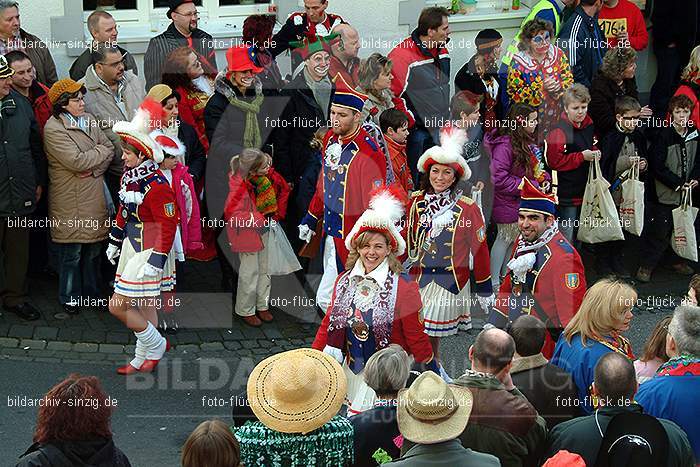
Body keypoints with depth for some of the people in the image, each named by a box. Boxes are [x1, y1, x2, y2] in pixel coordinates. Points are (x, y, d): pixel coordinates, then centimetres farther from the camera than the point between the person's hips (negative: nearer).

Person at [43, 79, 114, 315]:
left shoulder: (89, 120, 8)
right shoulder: (53, 128, -14)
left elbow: (110, 149, 4)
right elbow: (77, 161, -22)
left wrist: (93, 169, -12)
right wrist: (101, 151, -7)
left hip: (95, 196, 6)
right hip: (70, 202, -6)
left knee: (94, 248, 16)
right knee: (71, 253, 4)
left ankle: (92, 292, 30)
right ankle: (70, 298, 18)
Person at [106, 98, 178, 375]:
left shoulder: (156, 186, -22)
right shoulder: (129, 177, 6)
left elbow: (168, 225, -20)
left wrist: (156, 260, -22)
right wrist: (115, 241, 23)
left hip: (149, 251, -9)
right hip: (132, 246, 9)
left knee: (118, 306, -9)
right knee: (142, 306, 16)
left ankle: (155, 346, 10)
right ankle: (144, 360, 27)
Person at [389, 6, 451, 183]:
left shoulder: (442, 51, 10)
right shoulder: (402, 56, -18)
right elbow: (393, 94, -20)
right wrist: (411, 122, -15)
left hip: (442, 129, 8)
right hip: (419, 131, -8)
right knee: (417, 182, -3)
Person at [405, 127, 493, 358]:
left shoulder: (468, 208, -6)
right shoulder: (416, 201, 3)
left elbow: (479, 248, -1)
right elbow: (407, 240, 14)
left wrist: (484, 290, 2)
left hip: (451, 284, -3)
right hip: (418, 279, 3)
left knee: (432, 335, -2)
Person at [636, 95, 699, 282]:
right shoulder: (663, 135, -16)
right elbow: (658, 166, -17)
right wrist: (677, 184, -17)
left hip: (685, 191, 6)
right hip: (663, 193, -6)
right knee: (658, 229, -2)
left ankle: (678, 260, 35)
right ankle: (646, 265, 11)